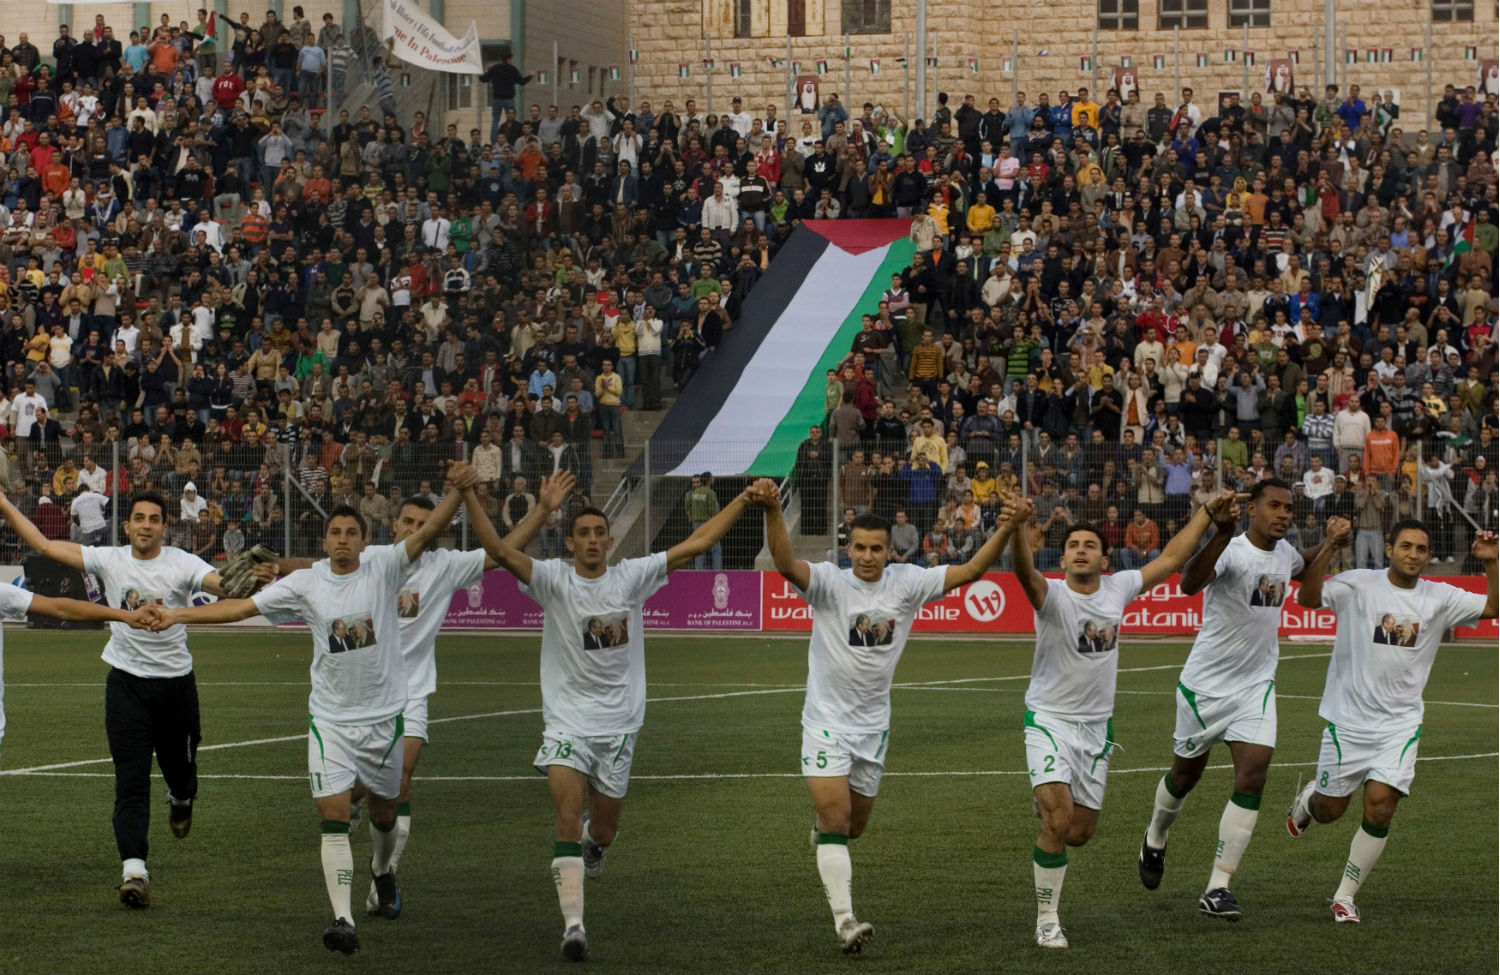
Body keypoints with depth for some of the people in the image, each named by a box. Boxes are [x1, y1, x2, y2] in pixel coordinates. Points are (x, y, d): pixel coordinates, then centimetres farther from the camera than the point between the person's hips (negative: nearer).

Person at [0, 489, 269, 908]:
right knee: (131, 779, -10)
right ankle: (133, 869, -16)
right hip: (126, 682, 0)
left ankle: (181, 799, 53)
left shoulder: (182, 564, -7)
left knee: (180, 767, 14)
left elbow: (225, 585, -23)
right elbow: (45, 546, -2)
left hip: (176, 681, 0)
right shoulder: (109, 560, -2)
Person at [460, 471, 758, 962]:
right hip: (566, 719, -2)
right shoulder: (553, 580, -6)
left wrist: (744, 499, -3)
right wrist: (469, 497, -30)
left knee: (603, 827, 11)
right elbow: (501, 551, -18)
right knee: (568, 816, -17)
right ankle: (573, 923, -18)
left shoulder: (631, 577, -1)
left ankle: (594, 840, 50)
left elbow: (695, 544, 0)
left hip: (619, 722, 2)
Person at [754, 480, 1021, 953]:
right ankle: (844, 920, -14)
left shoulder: (907, 583, -4)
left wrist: (1004, 531, -19)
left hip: (873, 725, 4)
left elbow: (970, 571, -4)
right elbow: (786, 564, -33)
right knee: (835, 820, -14)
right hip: (827, 720, -4)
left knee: (854, 825, 17)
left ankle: (823, 819, 53)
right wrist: (772, 511, -51)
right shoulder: (830, 581, -14)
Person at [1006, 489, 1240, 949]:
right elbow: (1025, 572, -38)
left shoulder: (1117, 588, 0)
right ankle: (1047, 919, -5)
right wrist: (1018, 527, -58)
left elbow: (1169, 558, 12)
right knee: (1058, 821, -20)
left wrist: (1207, 513, 11)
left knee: (1079, 833, 9)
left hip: (1096, 725, 5)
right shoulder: (1052, 595, -15)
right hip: (1050, 720, -5)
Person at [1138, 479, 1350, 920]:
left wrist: (1329, 543, 11)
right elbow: (1189, 584, -44)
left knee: (1253, 776, -11)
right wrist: (1223, 532, -58)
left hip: (1256, 685, 5)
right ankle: (1155, 841, 45)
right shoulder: (1231, 550, -21)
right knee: (1186, 774, 13)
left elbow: (1301, 568, 31)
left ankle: (1217, 888, -9)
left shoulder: (1284, 552, 2)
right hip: (1207, 683, -5)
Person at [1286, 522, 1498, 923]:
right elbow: (1308, 598, -23)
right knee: (1330, 811, 9)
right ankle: (1309, 798, 49)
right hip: (1348, 720, -1)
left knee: (1380, 809, -11)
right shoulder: (1359, 585, -8)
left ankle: (1345, 897, 4)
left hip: (1399, 724, 1)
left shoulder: (1439, 598, 1)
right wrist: (1329, 548, -34)